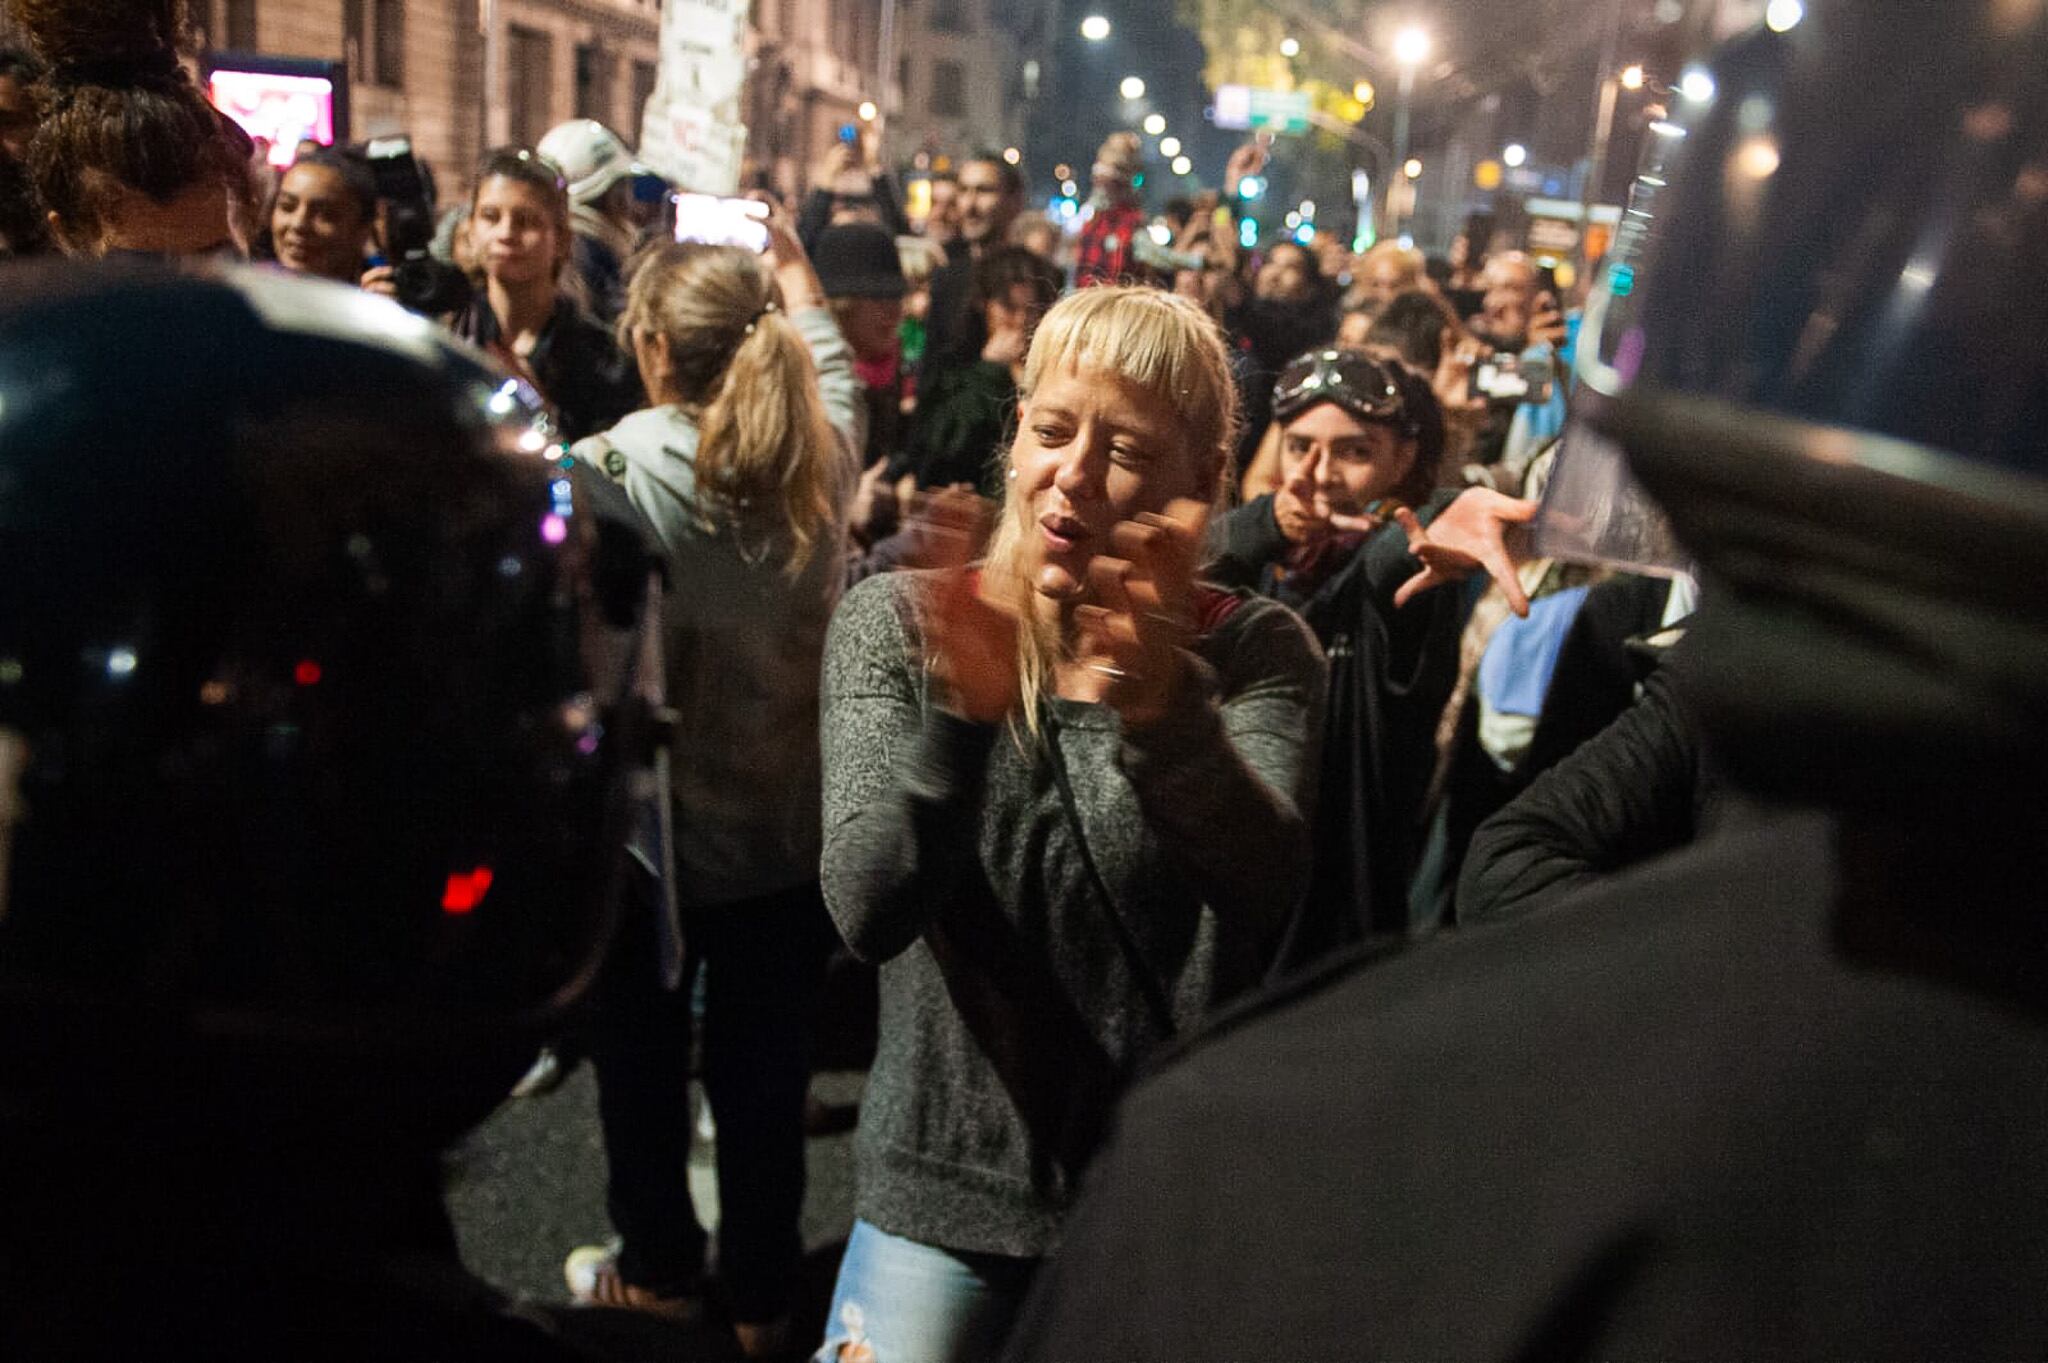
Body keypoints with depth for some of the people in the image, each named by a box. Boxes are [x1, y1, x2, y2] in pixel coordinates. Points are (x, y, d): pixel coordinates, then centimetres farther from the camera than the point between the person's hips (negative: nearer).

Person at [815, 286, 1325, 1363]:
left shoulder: (1257, 652, -7)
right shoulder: (898, 623, -8)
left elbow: (1266, 890, -25)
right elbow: (869, 912, -20)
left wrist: (1162, 705, -42)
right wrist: (960, 716, -38)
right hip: (945, 1192, 0)